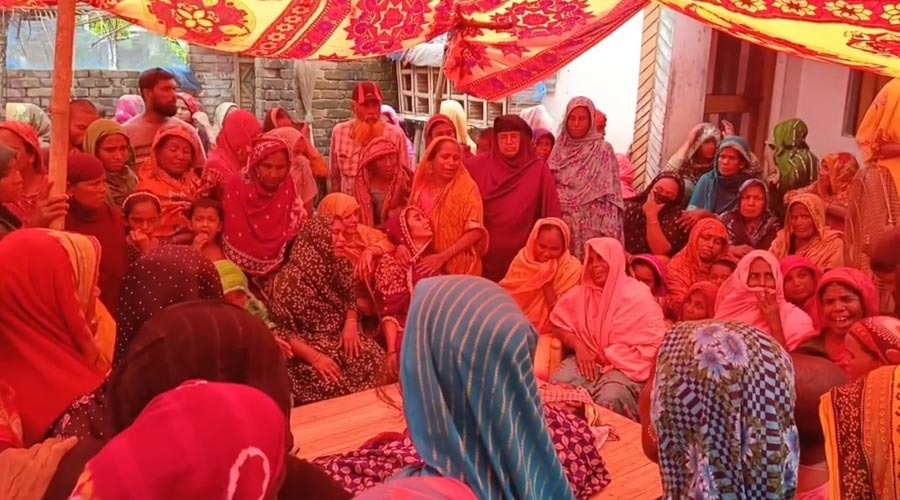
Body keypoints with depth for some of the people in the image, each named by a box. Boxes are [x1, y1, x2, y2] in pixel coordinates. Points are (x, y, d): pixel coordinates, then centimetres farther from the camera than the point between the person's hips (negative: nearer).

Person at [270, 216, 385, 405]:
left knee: (377, 362, -21)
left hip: (340, 338, 6)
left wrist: (351, 323, -5)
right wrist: (314, 357, -24)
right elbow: (279, 331, -15)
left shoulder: (340, 267, 4)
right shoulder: (290, 279, -16)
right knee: (331, 383, -32)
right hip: (307, 347, -6)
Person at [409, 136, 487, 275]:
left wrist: (443, 256, -21)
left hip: (460, 268, -3)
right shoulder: (421, 186, 1)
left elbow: (475, 231, -14)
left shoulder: (467, 187, -9)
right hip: (425, 265, 3)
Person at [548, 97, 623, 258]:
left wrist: (607, 232, -12)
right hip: (560, 221, 4)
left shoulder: (603, 150, -4)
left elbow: (610, 196, -7)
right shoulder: (560, 147, 8)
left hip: (589, 225, -3)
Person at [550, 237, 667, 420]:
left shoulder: (637, 295, -3)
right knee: (555, 386, -26)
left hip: (623, 367, -4)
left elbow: (655, 340, -9)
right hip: (587, 359, 4)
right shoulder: (582, 292, 12)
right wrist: (578, 346, -6)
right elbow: (559, 321, 12)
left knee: (608, 402, -35)